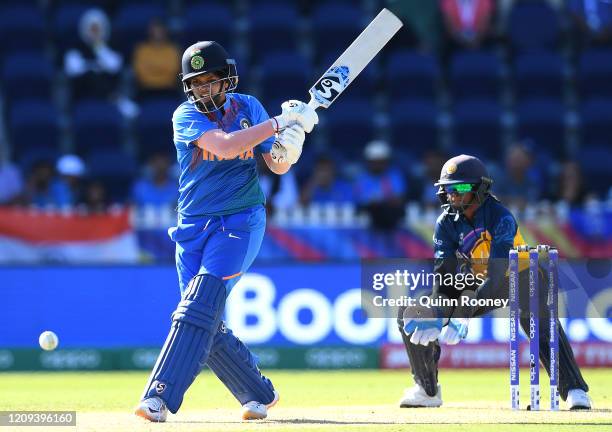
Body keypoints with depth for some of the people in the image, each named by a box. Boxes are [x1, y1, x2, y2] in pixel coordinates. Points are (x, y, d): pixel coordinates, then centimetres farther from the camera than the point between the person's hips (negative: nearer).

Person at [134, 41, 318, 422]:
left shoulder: (247, 108, 3)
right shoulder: (186, 116, -5)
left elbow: (278, 166, 4)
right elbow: (225, 145, -23)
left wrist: (292, 138, -18)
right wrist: (281, 121, -24)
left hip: (240, 222, -2)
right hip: (194, 228, 2)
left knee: (198, 308, -18)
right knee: (208, 326, 2)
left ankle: (160, 398, -24)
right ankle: (259, 393, 20)